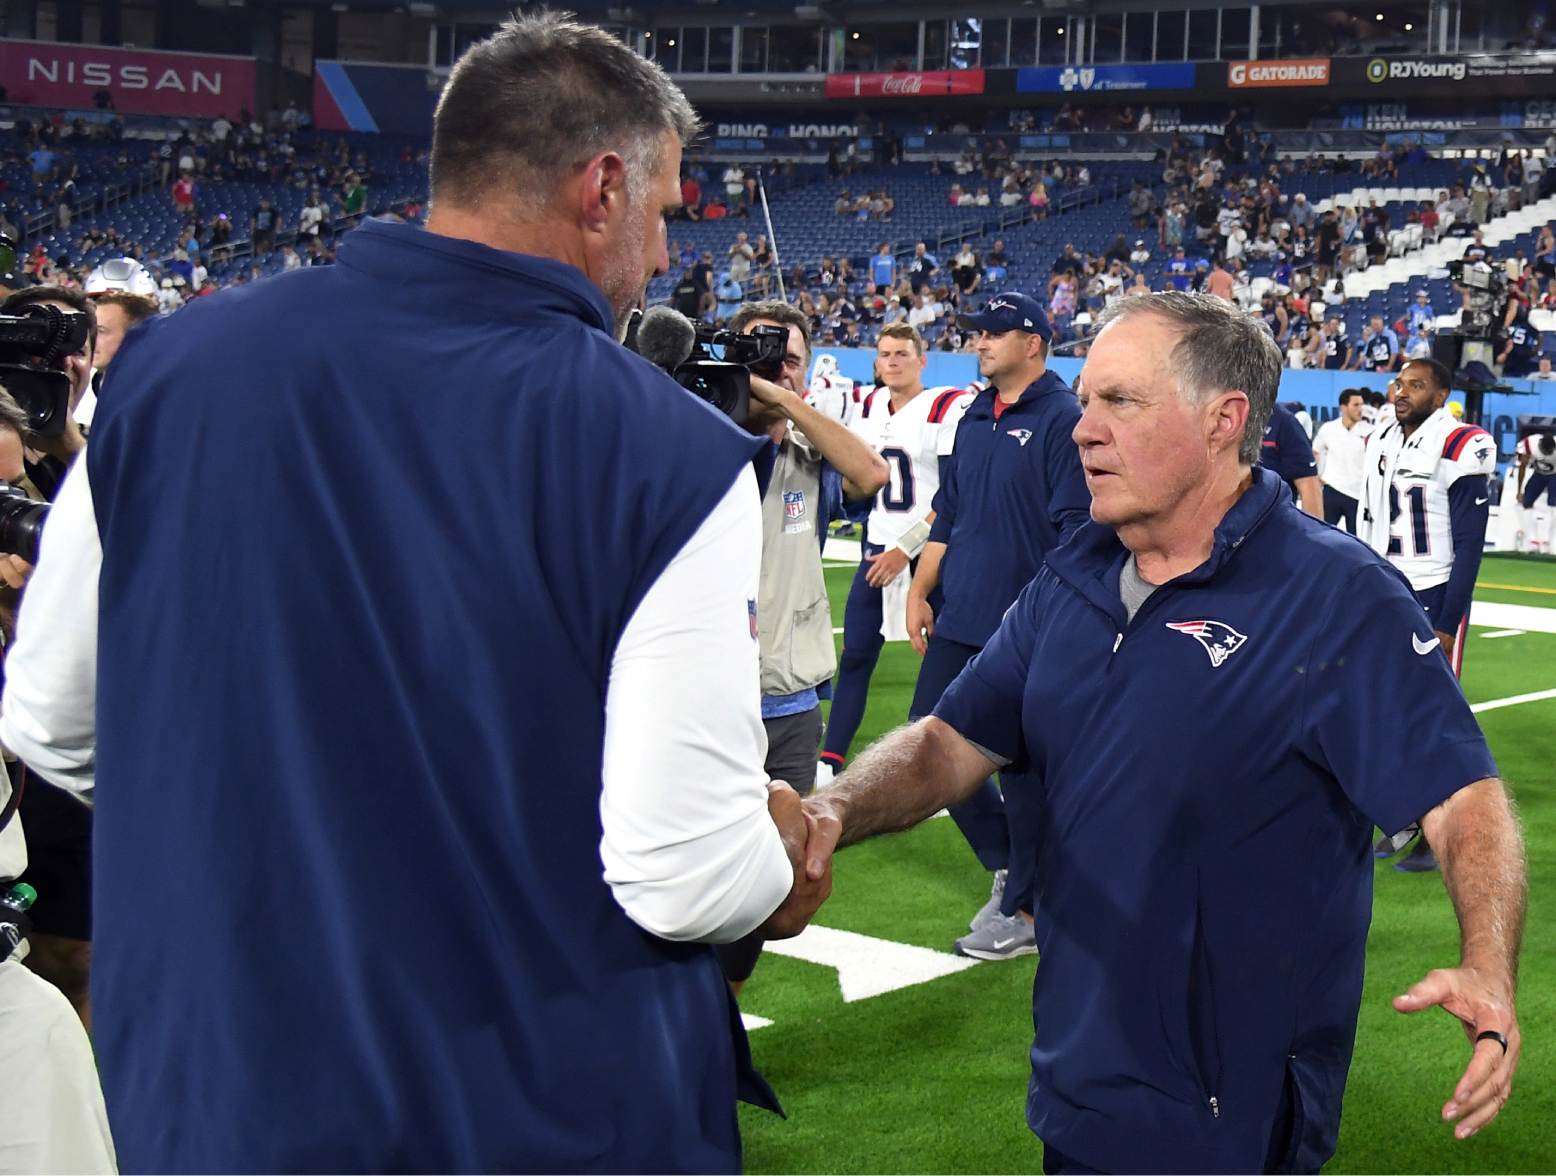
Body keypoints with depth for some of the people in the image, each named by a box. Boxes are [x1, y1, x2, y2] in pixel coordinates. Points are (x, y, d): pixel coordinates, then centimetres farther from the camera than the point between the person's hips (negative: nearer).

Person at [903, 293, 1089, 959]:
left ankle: (1023, 910, 11)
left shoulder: (1063, 418, -10)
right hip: (958, 622, 8)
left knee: (1022, 767, -1)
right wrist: (921, 591, 17)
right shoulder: (974, 419, 15)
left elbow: (1075, 527, -14)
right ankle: (1006, 862, 28)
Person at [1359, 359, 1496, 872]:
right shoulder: (1380, 443, 9)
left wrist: (1446, 624, -15)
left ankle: (1436, 838, 7)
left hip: (1434, 598, -7)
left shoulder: (1460, 448, -13)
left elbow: (1469, 546, -13)